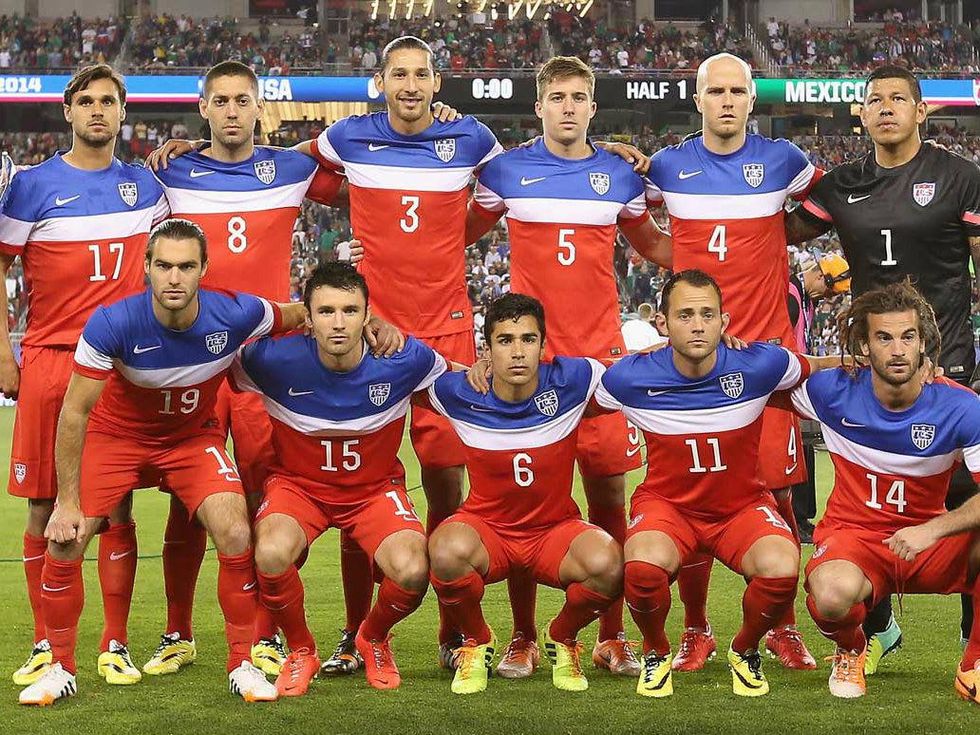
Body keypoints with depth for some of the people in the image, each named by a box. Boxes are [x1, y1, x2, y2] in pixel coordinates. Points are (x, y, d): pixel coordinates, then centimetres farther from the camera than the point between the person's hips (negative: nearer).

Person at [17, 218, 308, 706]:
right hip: (116, 434, -1)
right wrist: (68, 502, -21)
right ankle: (61, 668, 10)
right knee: (64, 542, -12)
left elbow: (299, 317, -2)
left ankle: (241, 663, 1)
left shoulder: (236, 314, -26)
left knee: (236, 536, -19)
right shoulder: (112, 323, -31)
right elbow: (74, 413, -22)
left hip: (194, 436, 1)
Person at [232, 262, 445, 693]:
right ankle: (300, 652, -1)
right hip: (297, 484, -1)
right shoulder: (274, 359, -22)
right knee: (272, 554, -34)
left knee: (412, 570, -28)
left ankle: (373, 640, 11)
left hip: (376, 487, 1)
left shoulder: (404, 359, -18)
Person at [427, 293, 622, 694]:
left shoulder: (572, 380, -14)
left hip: (555, 529, 1)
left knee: (607, 562, -32)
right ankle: (476, 643, -2)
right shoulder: (459, 393, -13)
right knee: (447, 550, -36)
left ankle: (562, 640, 4)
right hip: (486, 526, 0)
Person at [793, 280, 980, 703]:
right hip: (852, 536, -1)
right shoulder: (833, 392, -10)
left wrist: (932, 530, -34)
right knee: (834, 593, -38)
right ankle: (850, 651, 2)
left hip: (931, 542, 1)